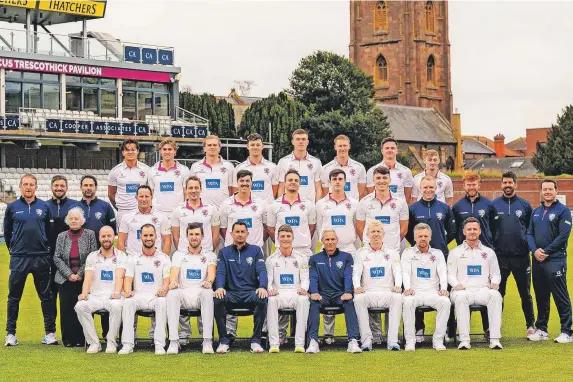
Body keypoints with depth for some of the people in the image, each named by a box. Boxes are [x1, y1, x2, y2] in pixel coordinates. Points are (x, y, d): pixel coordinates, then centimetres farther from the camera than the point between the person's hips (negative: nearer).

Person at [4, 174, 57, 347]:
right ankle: (10, 333, 11)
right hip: (18, 259, 0)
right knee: (14, 297, 4)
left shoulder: (44, 207, 5)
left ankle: (50, 332, 10)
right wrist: (13, 249, 13)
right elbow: (7, 232, 13)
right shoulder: (12, 207, 4)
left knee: (46, 296, 4)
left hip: (41, 258, 0)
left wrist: (46, 249, 10)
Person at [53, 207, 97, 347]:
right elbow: (57, 258, 4)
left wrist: (80, 274, -9)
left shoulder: (90, 235, 3)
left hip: (84, 279, -2)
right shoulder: (61, 236, 10)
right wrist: (69, 274, -8)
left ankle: (80, 339, 3)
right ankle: (68, 339, 6)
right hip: (65, 279, 2)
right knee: (67, 308, -1)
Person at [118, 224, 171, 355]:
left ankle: (160, 344, -35)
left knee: (162, 302, -36)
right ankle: (127, 344, -32)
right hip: (139, 296, 1)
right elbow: (128, 278, 6)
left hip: (157, 296, -1)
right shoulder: (133, 258, 16)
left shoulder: (164, 258, 12)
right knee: (127, 302, -32)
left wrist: (164, 290, -21)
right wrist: (127, 291, -17)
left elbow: (167, 279, 1)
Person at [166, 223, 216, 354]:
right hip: (183, 294, 1)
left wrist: (209, 281, -27)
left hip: (200, 293, -1)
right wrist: (173, 281, -24)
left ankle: (208, 341, -38)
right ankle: (173, 341, -35)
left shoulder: (209, 255, 17)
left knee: (208, 293, -36)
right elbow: (174, 273, 2)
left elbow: (212, 271, -2)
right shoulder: (178, 254, 19)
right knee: (172, 293, -33)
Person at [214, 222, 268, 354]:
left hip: (251, 292, -1)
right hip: (231, 293, 1)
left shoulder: (255, 250, 14)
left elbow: (262, 271, 2)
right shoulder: (224, 252, 16)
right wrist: (219, 287, -19)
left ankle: (256, 340, -22)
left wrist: (263, 287, -19)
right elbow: (220, 272, 4)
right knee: (218, 299, -33)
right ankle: (224, 340, -20)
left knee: (262, 299, -35)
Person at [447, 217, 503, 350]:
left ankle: (495, 339, -35)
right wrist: (456, 284, -12)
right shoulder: (455, 252, 17)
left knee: (495, 295, -34)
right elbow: (450, 274, 10)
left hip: (483, 290, 1)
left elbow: (496, 273, 20)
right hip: (463, 290, -1)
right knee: (460, 297, -39)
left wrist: (494, 283, -4)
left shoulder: (489, 252, 21)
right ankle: (464, 340, -38)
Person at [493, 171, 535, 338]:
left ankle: (530, 325, 17)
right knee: (498, 292, 6)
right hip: (500, 256, 0)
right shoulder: (494, 205, 4)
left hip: (521, 256, 0)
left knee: (525, 292, 8)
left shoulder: (525, 205, 5)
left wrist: (529, 246, 1)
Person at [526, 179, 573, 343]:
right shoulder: (536, 212, 15)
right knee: (541, 297, 12)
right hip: (537, 260, 6)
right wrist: (535, 250, -7)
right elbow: (529, 233, 12)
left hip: (555, 260, -6)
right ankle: (541, 329, 20)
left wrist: (546, 252, -14)